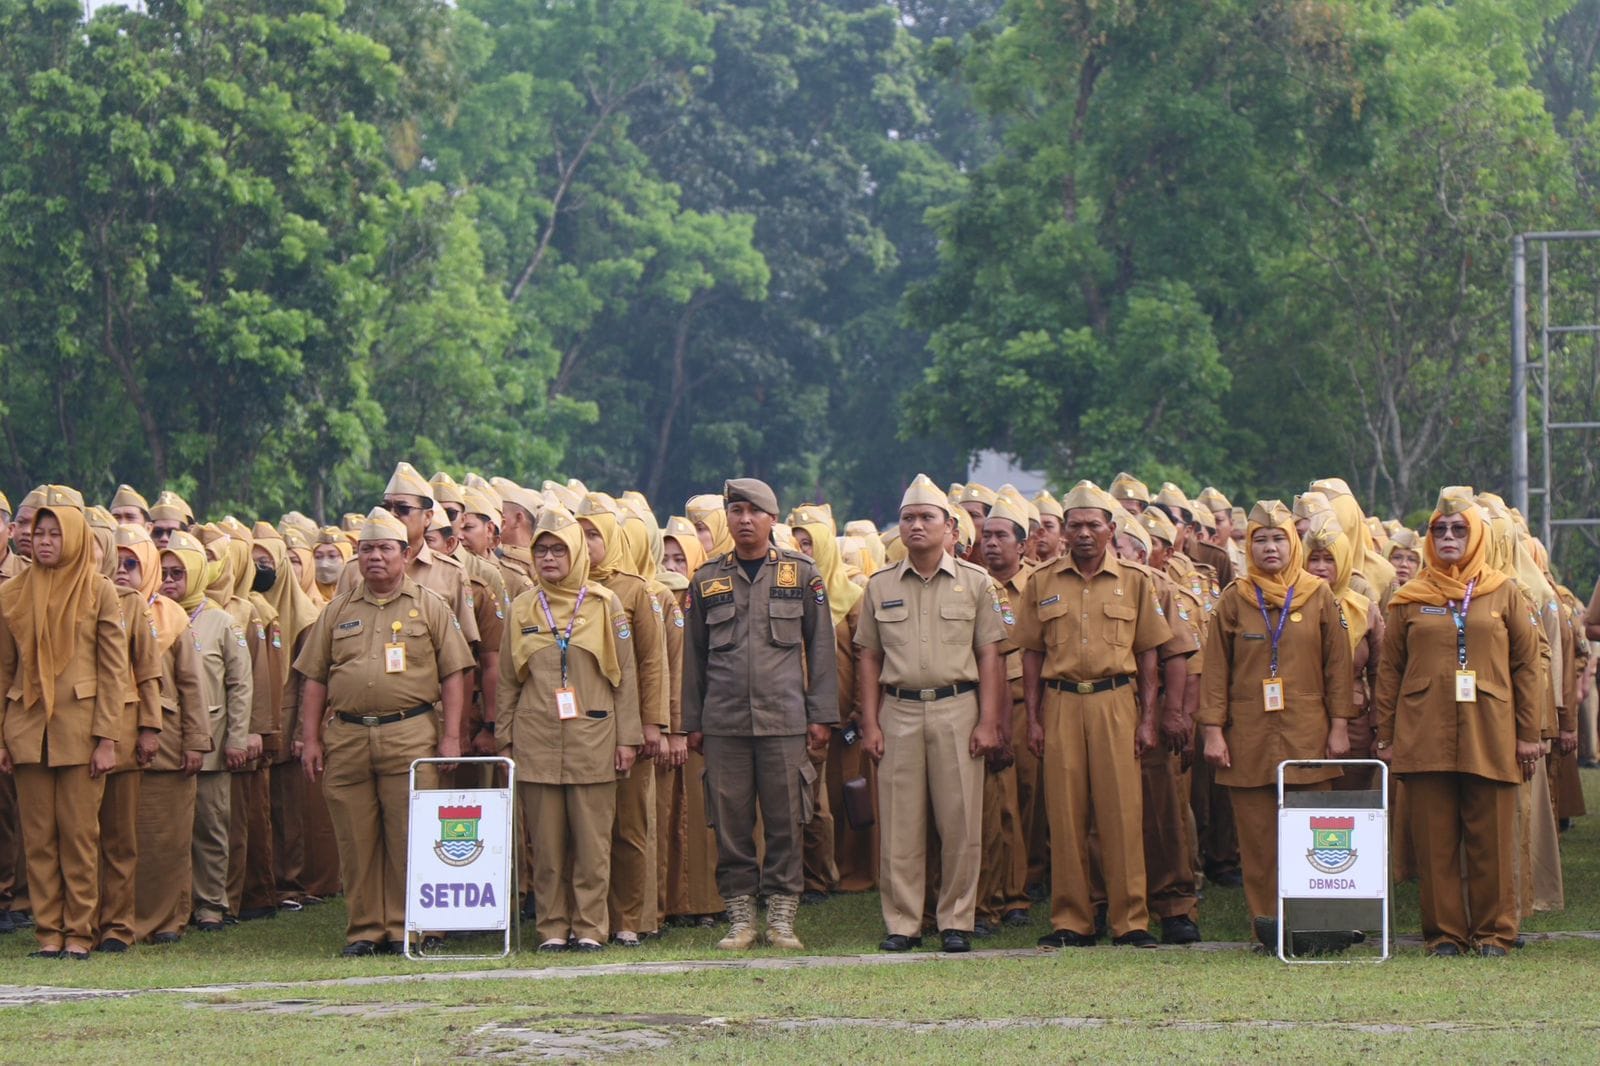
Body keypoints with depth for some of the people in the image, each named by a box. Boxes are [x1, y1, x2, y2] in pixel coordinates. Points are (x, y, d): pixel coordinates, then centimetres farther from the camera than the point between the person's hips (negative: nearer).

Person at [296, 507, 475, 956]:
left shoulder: (429, 607, 7)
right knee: (356, 842, 4)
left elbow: (453, 674, 4)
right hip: (346, 738, 3)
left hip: (410, 736, -3)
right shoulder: (338, 611, 14)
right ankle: (364, 929, 11)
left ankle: (404, 928, 3)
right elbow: (314, 678, 14)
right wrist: (310, 738, 6)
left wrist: (450, 736, -4)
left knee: (408, 841, -4)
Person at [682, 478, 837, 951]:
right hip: (724, 723, 1)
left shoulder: (802, 574, 6)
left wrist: (821, 715, 1)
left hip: (784, 718, -1)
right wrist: (692, 722, 9)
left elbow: (820, 646, 7)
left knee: (785, 820, -1)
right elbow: (694, 654, 13)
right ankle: (740, 917, 8)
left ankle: (781, 916, 6)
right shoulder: (707, 580, 10)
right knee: (731, 823, 1)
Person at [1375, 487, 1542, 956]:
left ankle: (1493, 930, 8)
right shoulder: (1409, 600, 9)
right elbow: (1389, 671, 9)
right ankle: (1444, 932, 7)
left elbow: (1527, 666, 8)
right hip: (1425, 738, 1)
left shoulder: (1505, 596, 8)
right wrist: (1386, 737, 4)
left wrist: (1528, 735, 3)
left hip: (1490, 737, -1)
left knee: (1491, 840, 1)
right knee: (1435, 842, 1)